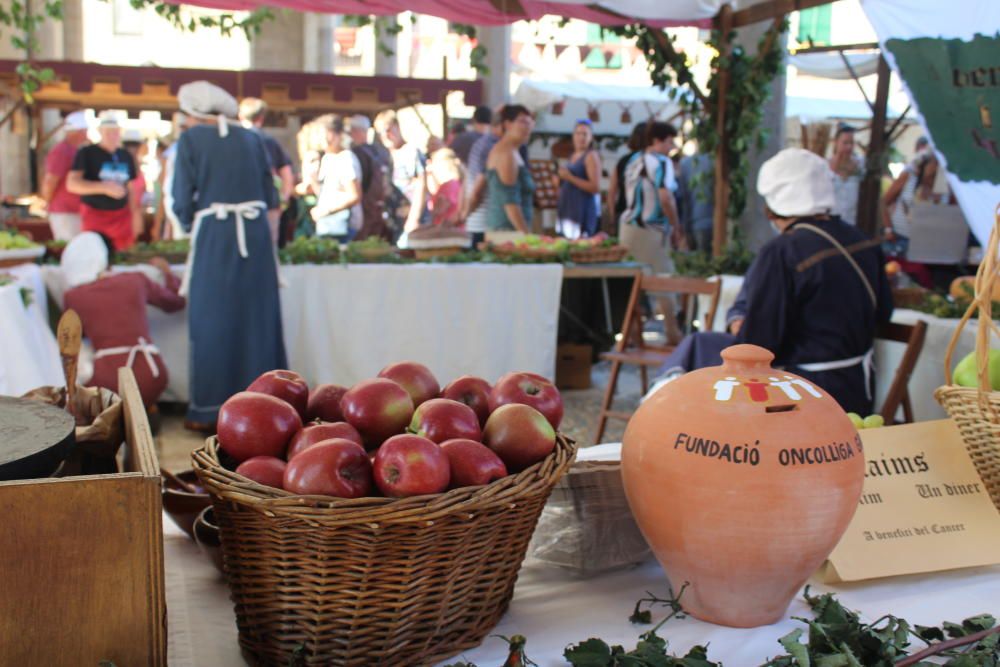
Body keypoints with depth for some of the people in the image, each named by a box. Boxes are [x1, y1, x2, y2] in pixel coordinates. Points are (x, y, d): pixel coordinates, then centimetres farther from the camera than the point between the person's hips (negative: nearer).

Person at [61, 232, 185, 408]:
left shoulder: (72, 296, 6)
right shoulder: (136, 280, 9)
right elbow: (176, 301, 27)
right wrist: (168, 274, 45)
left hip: (109, 378, -3)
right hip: (151, 374, 3)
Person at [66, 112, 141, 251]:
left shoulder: (125, 156, 13)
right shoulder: (87, 153, -2)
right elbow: (72, 184, -12)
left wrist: (136, 215, 15)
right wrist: (104, 187, -20)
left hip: (122, 217, 4)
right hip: (95, 214, -4)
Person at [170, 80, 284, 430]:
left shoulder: (191, 139, 1)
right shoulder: (251, 138, 12)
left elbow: (183, 201, -3)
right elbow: (269, 195, 10)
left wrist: (191, 224, 16)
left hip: (213, 234, -3)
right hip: (256, 233, 4)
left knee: (212, 320, 5)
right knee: (257, 317, 10)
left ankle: (209, 411, 9)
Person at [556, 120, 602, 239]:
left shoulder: (591, 156, -5)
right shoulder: (572, 157, 17)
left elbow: (595, 188, -15)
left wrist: (570, 177, -16)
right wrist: (560, 181, 6)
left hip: (583, 212, -8)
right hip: (567, 211, 8)